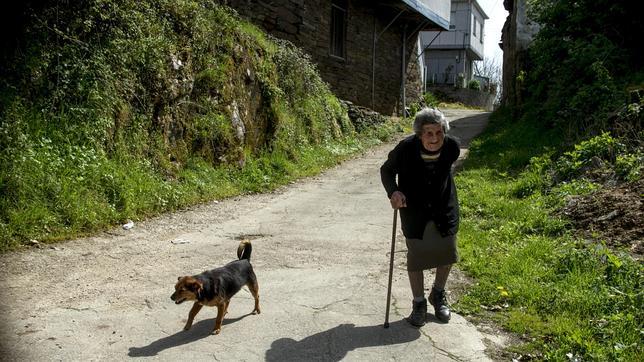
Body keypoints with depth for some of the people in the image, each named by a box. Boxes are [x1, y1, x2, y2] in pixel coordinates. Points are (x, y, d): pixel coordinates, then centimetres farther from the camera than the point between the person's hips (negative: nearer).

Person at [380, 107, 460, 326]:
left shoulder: (452, 148, -17)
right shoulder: (406, 148, -25)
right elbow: (387, 170, -9)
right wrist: (393, 191, -26)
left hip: (444, 209, 3)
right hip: (414, 211, -3)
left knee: (447, 254, 13)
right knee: (416, 257, 6)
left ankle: (438, 295, 40)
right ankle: (419, 303, 27)